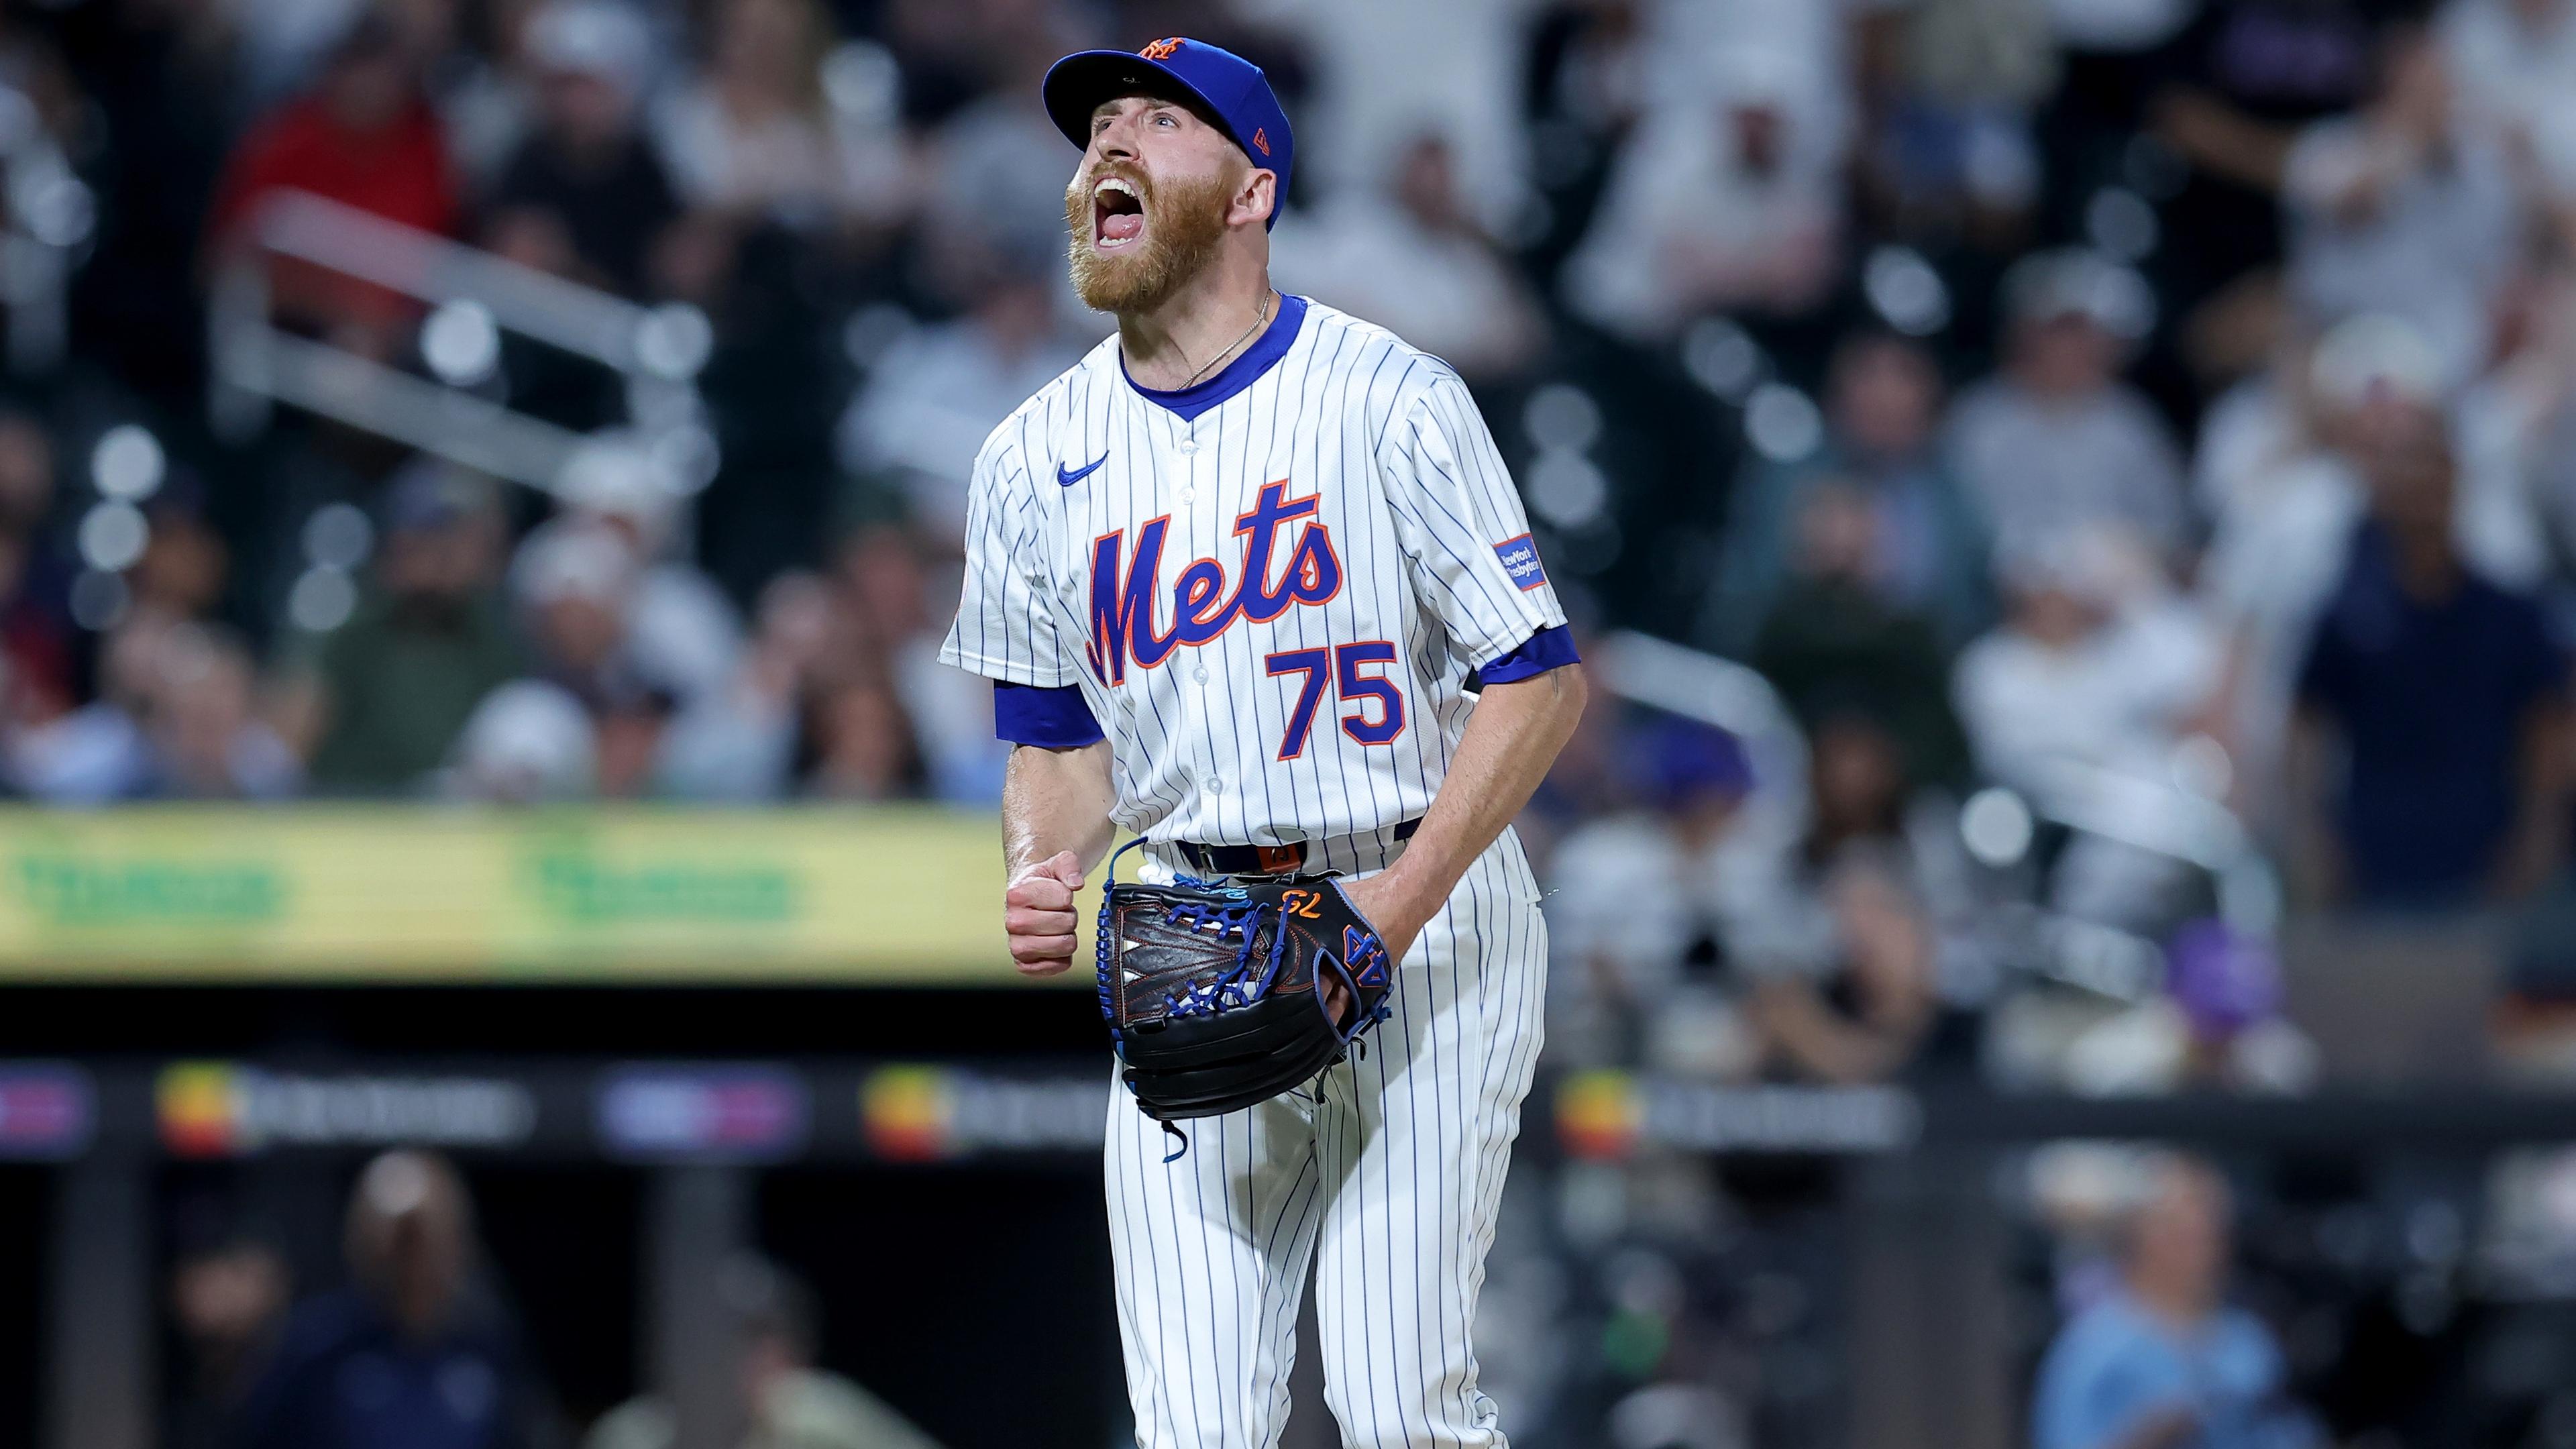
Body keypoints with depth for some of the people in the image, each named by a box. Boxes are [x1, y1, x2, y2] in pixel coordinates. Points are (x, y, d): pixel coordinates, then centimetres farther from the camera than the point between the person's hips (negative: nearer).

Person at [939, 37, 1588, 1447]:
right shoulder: (1035, 457, 7)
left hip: (1424, 921, -4)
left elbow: (1537, 676, -8)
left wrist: (1401, 904, -19)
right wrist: (1040, 874, -9)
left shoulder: (1389, 401, -7)